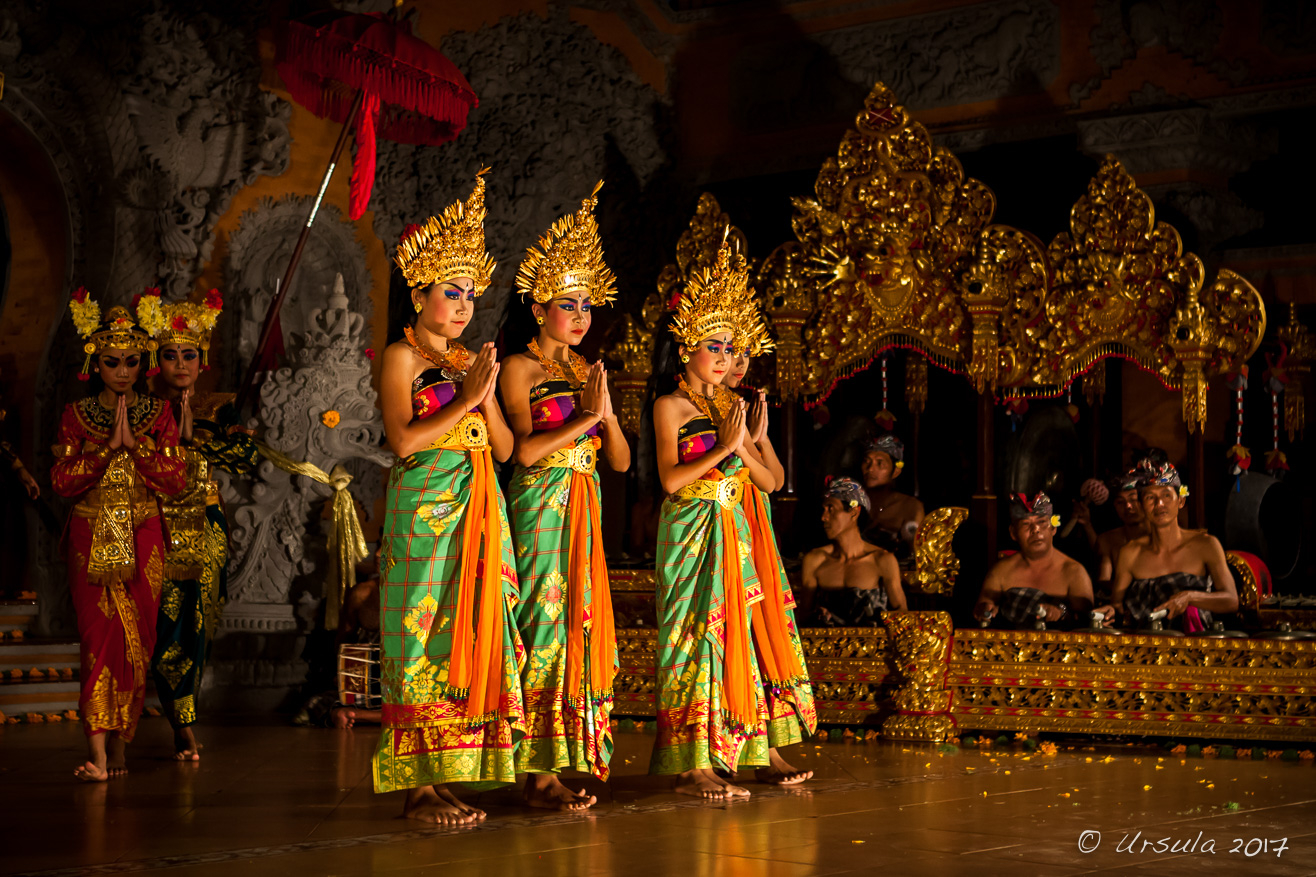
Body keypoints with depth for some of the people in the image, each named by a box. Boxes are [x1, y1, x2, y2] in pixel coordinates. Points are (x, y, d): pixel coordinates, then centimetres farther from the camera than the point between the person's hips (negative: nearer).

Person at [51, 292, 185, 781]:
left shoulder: (157, 415, 7)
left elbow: (174, 480, -2)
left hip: (142, 540, 1)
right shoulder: (76, 416, 5)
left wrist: (135, 443, -11)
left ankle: (120, 747, 11)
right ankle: (98, 754, -14)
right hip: (92, 539, -1)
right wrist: (108, 447, -12)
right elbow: (61, 481, -5)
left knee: (136, 641, 1)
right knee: (99, 637, -9)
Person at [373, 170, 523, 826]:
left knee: (470, 632, 4)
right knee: (424, 634, -7)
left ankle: (447, 777, 8)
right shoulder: (401, 356, -1)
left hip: (477, 512, 7)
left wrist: (485, 397, -4)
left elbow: (504, 448, 12)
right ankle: (419, 785, -4)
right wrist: (466, 400, -12)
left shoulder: (471, 360, 17)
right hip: (424, 508, -7)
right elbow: (403, 440, -15)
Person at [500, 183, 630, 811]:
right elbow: (525, 449, -16)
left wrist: (607, 411, -6)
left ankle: (565, 761, 8)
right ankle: (539, 771, -6)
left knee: (582, 624, 4)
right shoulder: (519, 368, -2)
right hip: (540, 506, -7)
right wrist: (586, 416, -13)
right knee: (544, 625, -9)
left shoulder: (587, 372, 16)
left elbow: (622, 460, 12)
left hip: (584, 511, 7)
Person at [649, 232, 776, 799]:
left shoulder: (726, 408, 14)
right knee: (695, 634, -7)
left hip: (731, 533, 7)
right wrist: (723, 447, -13)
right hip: (690, 532, -7)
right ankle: (691, 764, -6)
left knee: (731, 635, 6)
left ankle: (718, 755, 11)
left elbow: (768, 481, 11)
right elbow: (671, 479, -14)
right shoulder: (670, 406, -2)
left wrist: (743, 446, -5)